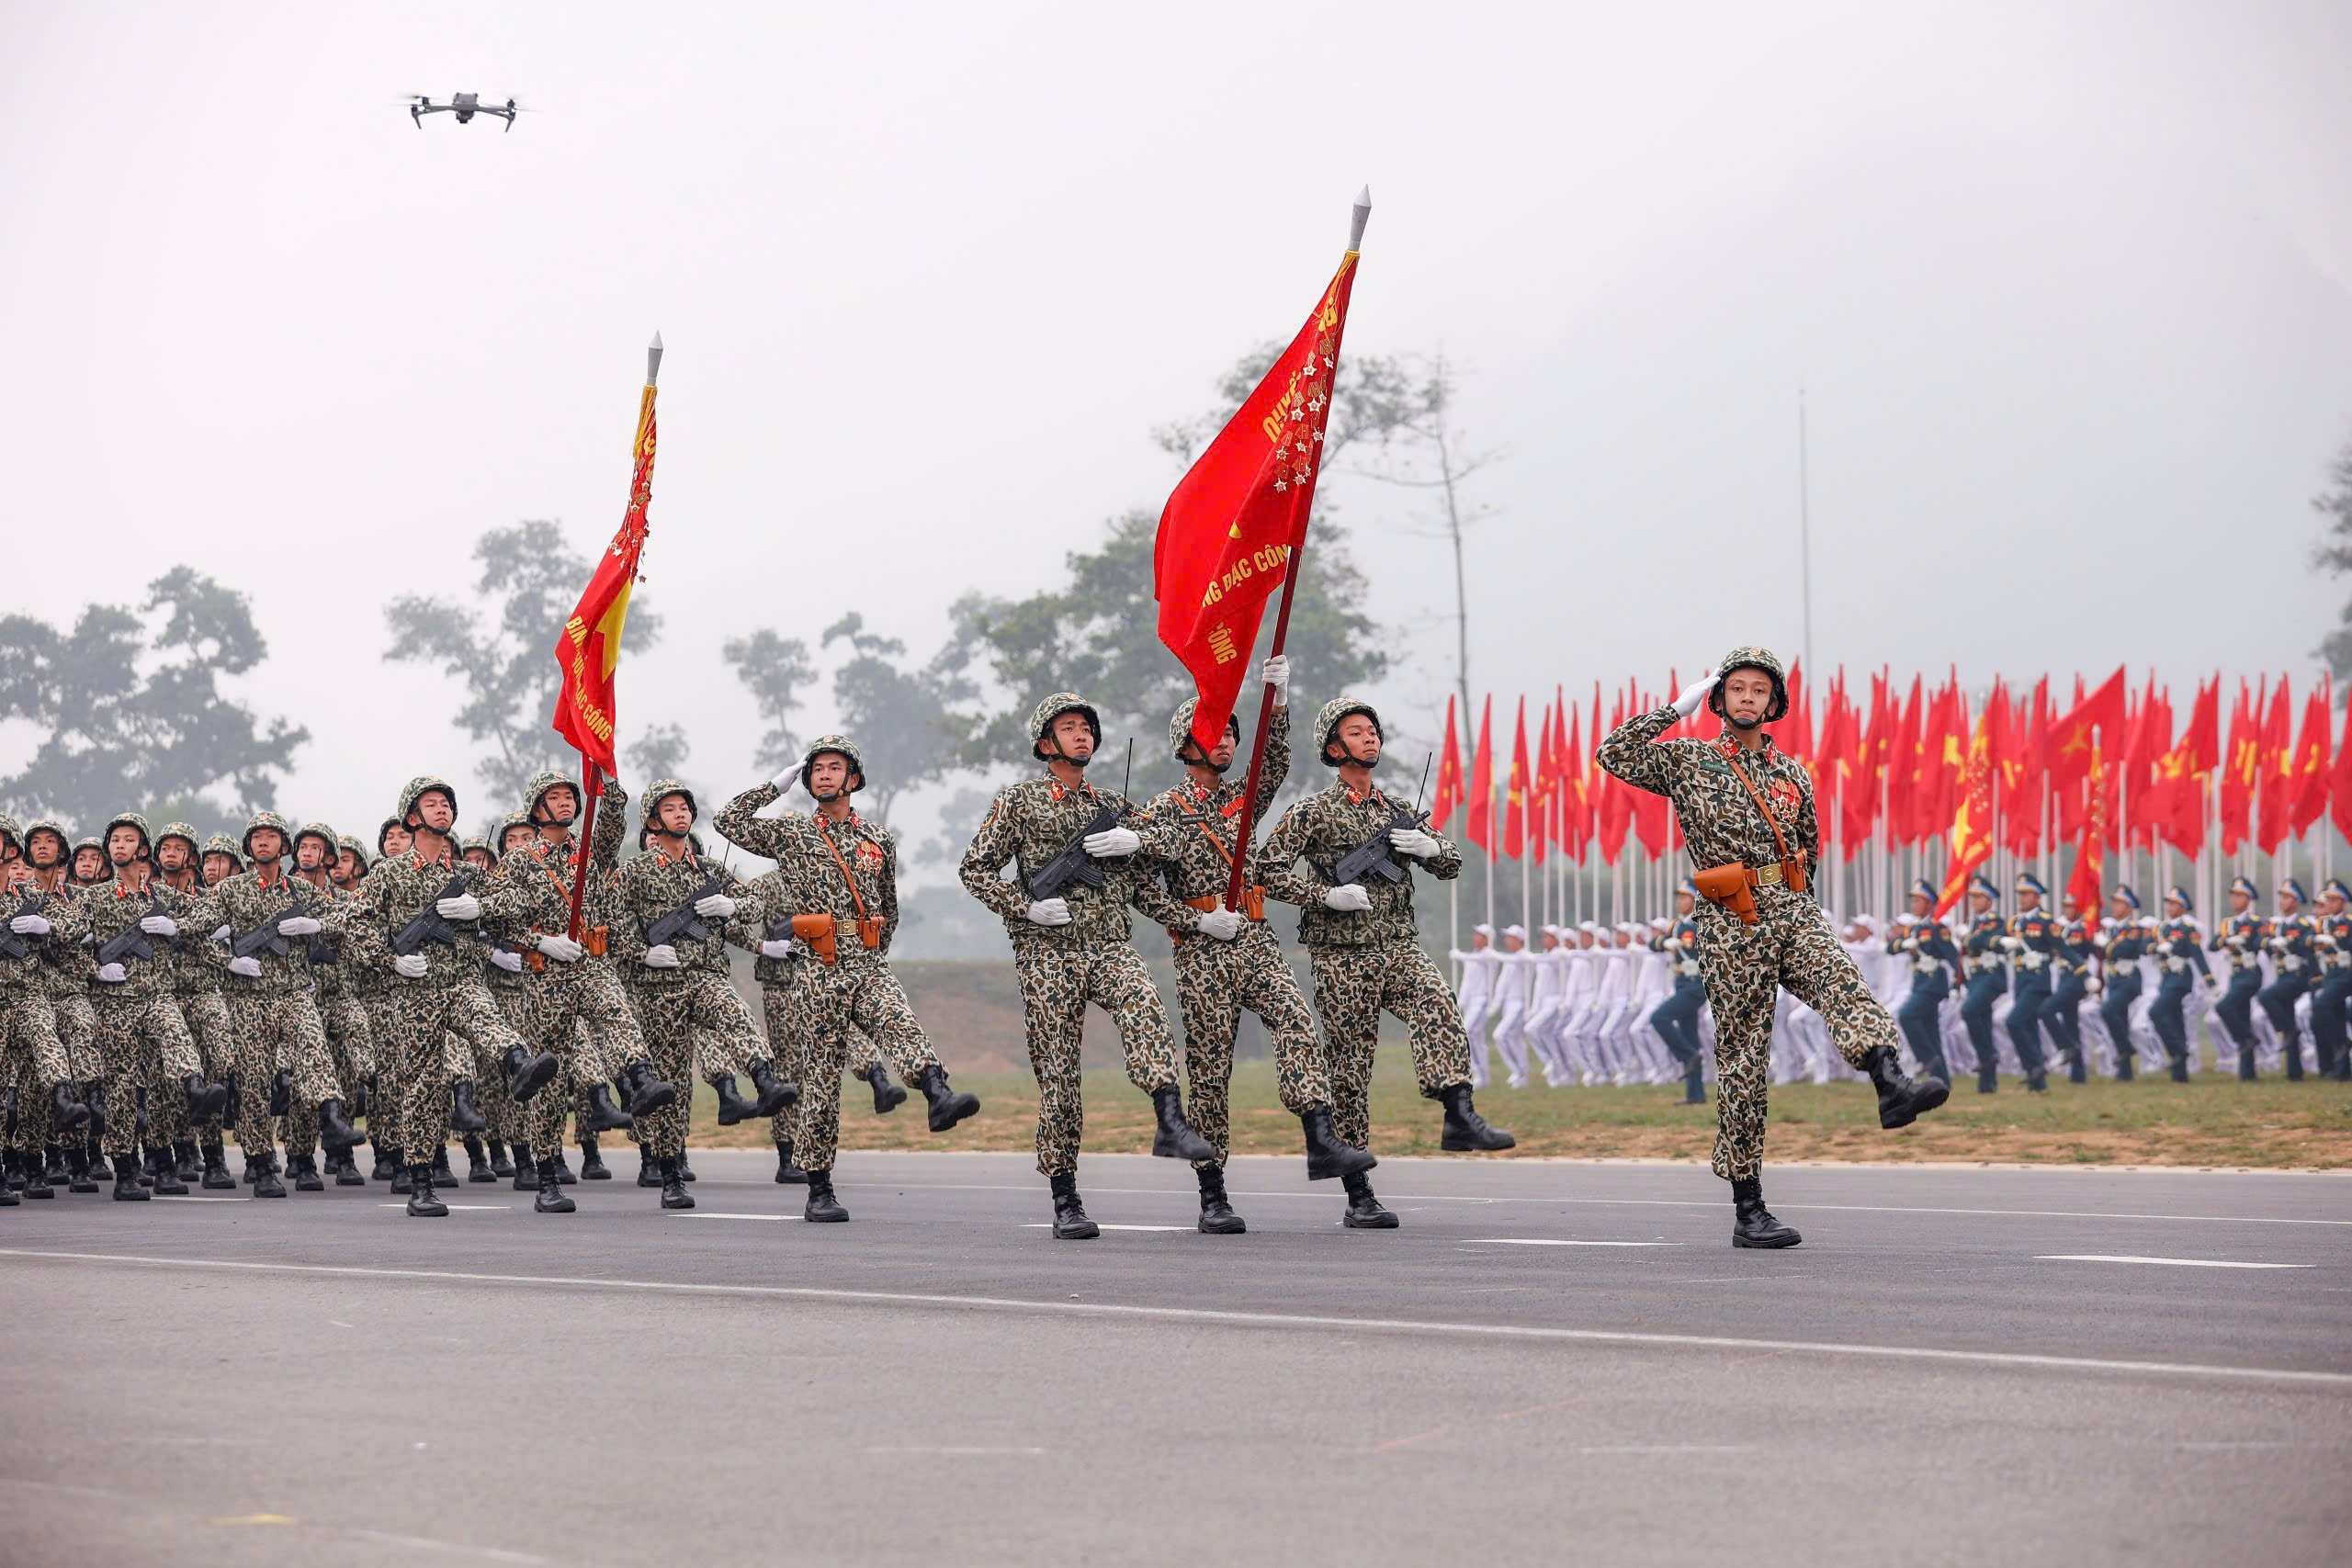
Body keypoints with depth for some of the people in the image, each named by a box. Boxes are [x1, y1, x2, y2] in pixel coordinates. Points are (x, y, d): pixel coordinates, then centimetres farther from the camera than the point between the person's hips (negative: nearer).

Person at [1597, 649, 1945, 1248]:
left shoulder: (1794, 775, 17)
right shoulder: (1688, 762, 9)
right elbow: (1615, 754, -3)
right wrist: (1677, 709, -2)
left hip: (1793, 912, 3)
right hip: (1732, 927, -3)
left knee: (1844, 985, -29)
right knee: (1743, 1062, -3)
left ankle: (1892, 1087, -52)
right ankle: (1748, 1209, 1)